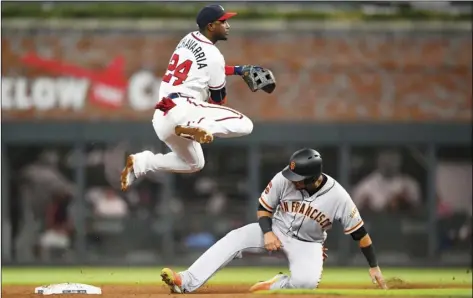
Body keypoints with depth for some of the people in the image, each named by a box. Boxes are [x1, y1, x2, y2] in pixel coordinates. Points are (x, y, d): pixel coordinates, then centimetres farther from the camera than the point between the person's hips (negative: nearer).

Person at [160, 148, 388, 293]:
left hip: (308, 244, -2)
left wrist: (374, 267, -7)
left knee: (307, 281, -35)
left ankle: (274, 287, -6)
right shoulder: (283, 180, -18)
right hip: (277, 231, 2)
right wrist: (267, 232, -21)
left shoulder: (338, 197, -22)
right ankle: (187, 282, -32)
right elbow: (264, 207, -2)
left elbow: (359, 232, -12)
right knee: (235, 239, -24)